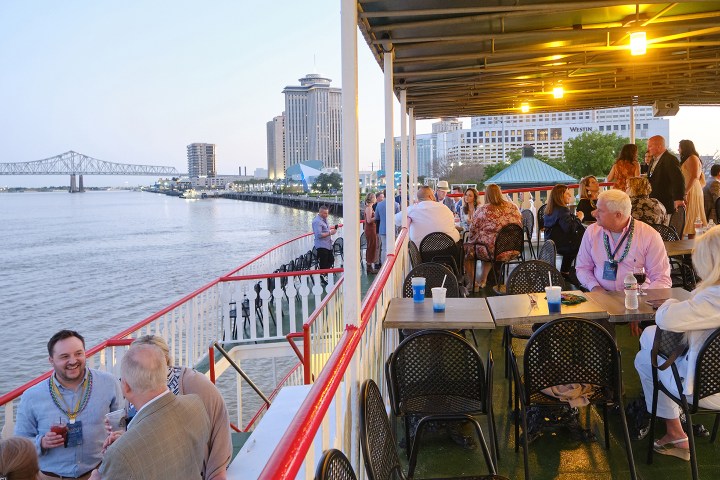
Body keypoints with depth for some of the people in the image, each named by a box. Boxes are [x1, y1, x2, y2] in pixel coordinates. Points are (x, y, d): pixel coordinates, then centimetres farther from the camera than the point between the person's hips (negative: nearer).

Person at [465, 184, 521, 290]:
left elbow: (473, 230, -6)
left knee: (467, 248, 19)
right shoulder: (513, 207, 2)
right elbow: (520, 225, 12)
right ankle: (482, 281, 40)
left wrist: (471, 240, 15)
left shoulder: (483, 210, -12)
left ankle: (472, 283, 27)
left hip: (492, 251, -6)